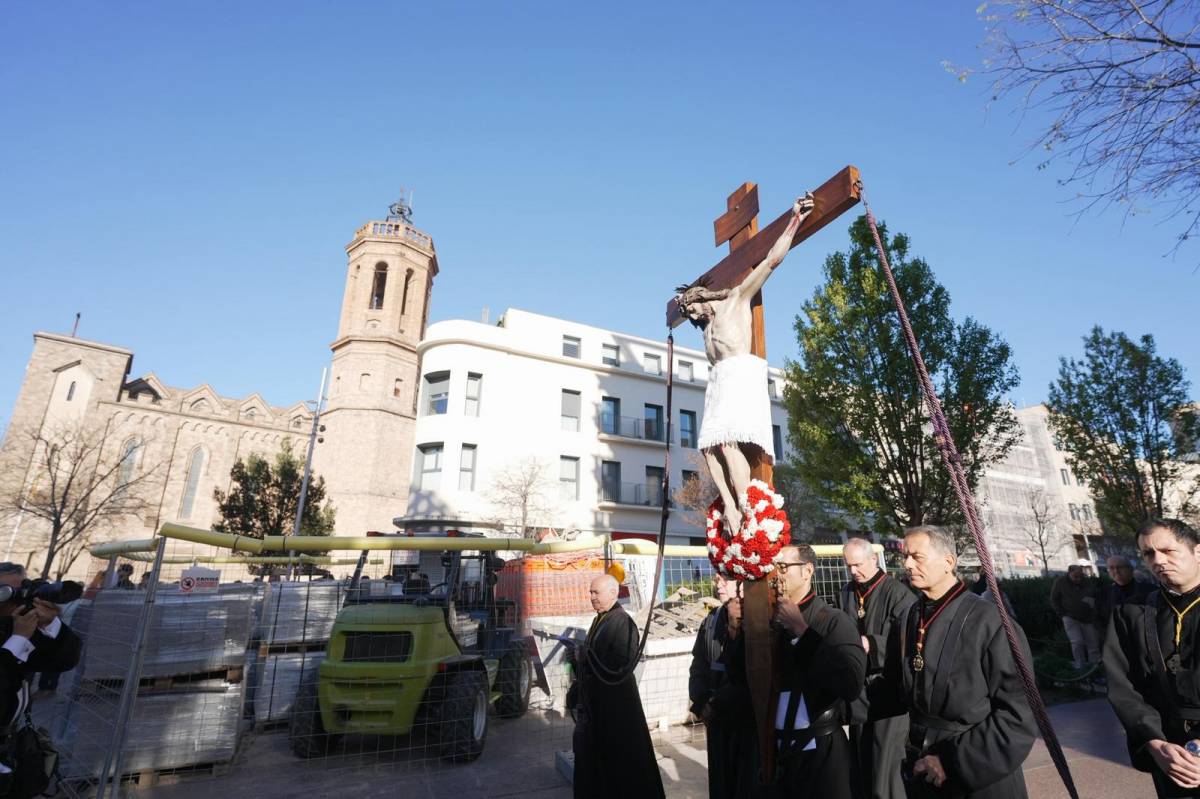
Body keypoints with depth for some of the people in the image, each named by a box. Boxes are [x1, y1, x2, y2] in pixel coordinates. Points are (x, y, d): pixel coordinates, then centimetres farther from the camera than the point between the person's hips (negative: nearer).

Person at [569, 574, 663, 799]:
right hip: (595, 700, 8)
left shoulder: (622, 623, -20)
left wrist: (585, 657, -18)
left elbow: (619, 666, -24)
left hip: (616, 703, -8)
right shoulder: (600, 619, 6)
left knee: (619, 756, 6)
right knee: (591, 751, 18)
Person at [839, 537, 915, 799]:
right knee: (862, 763, 17)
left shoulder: (898, 593, -14)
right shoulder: (847, 593, 8)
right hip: (858, 689, 6)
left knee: (884, 770, -1)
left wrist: (870, 644, -23)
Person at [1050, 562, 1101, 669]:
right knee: (1077, 642, -16)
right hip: (1071, 618, -4)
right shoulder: (1060, 582, -6)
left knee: (1093, 645, 4)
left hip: (1088, 619, 4)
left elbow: (1098, 595, 20)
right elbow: (1054, 600, 0)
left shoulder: (1088, 582, 2)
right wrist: (1063, 614, -6)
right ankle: (1081, 668, -6)